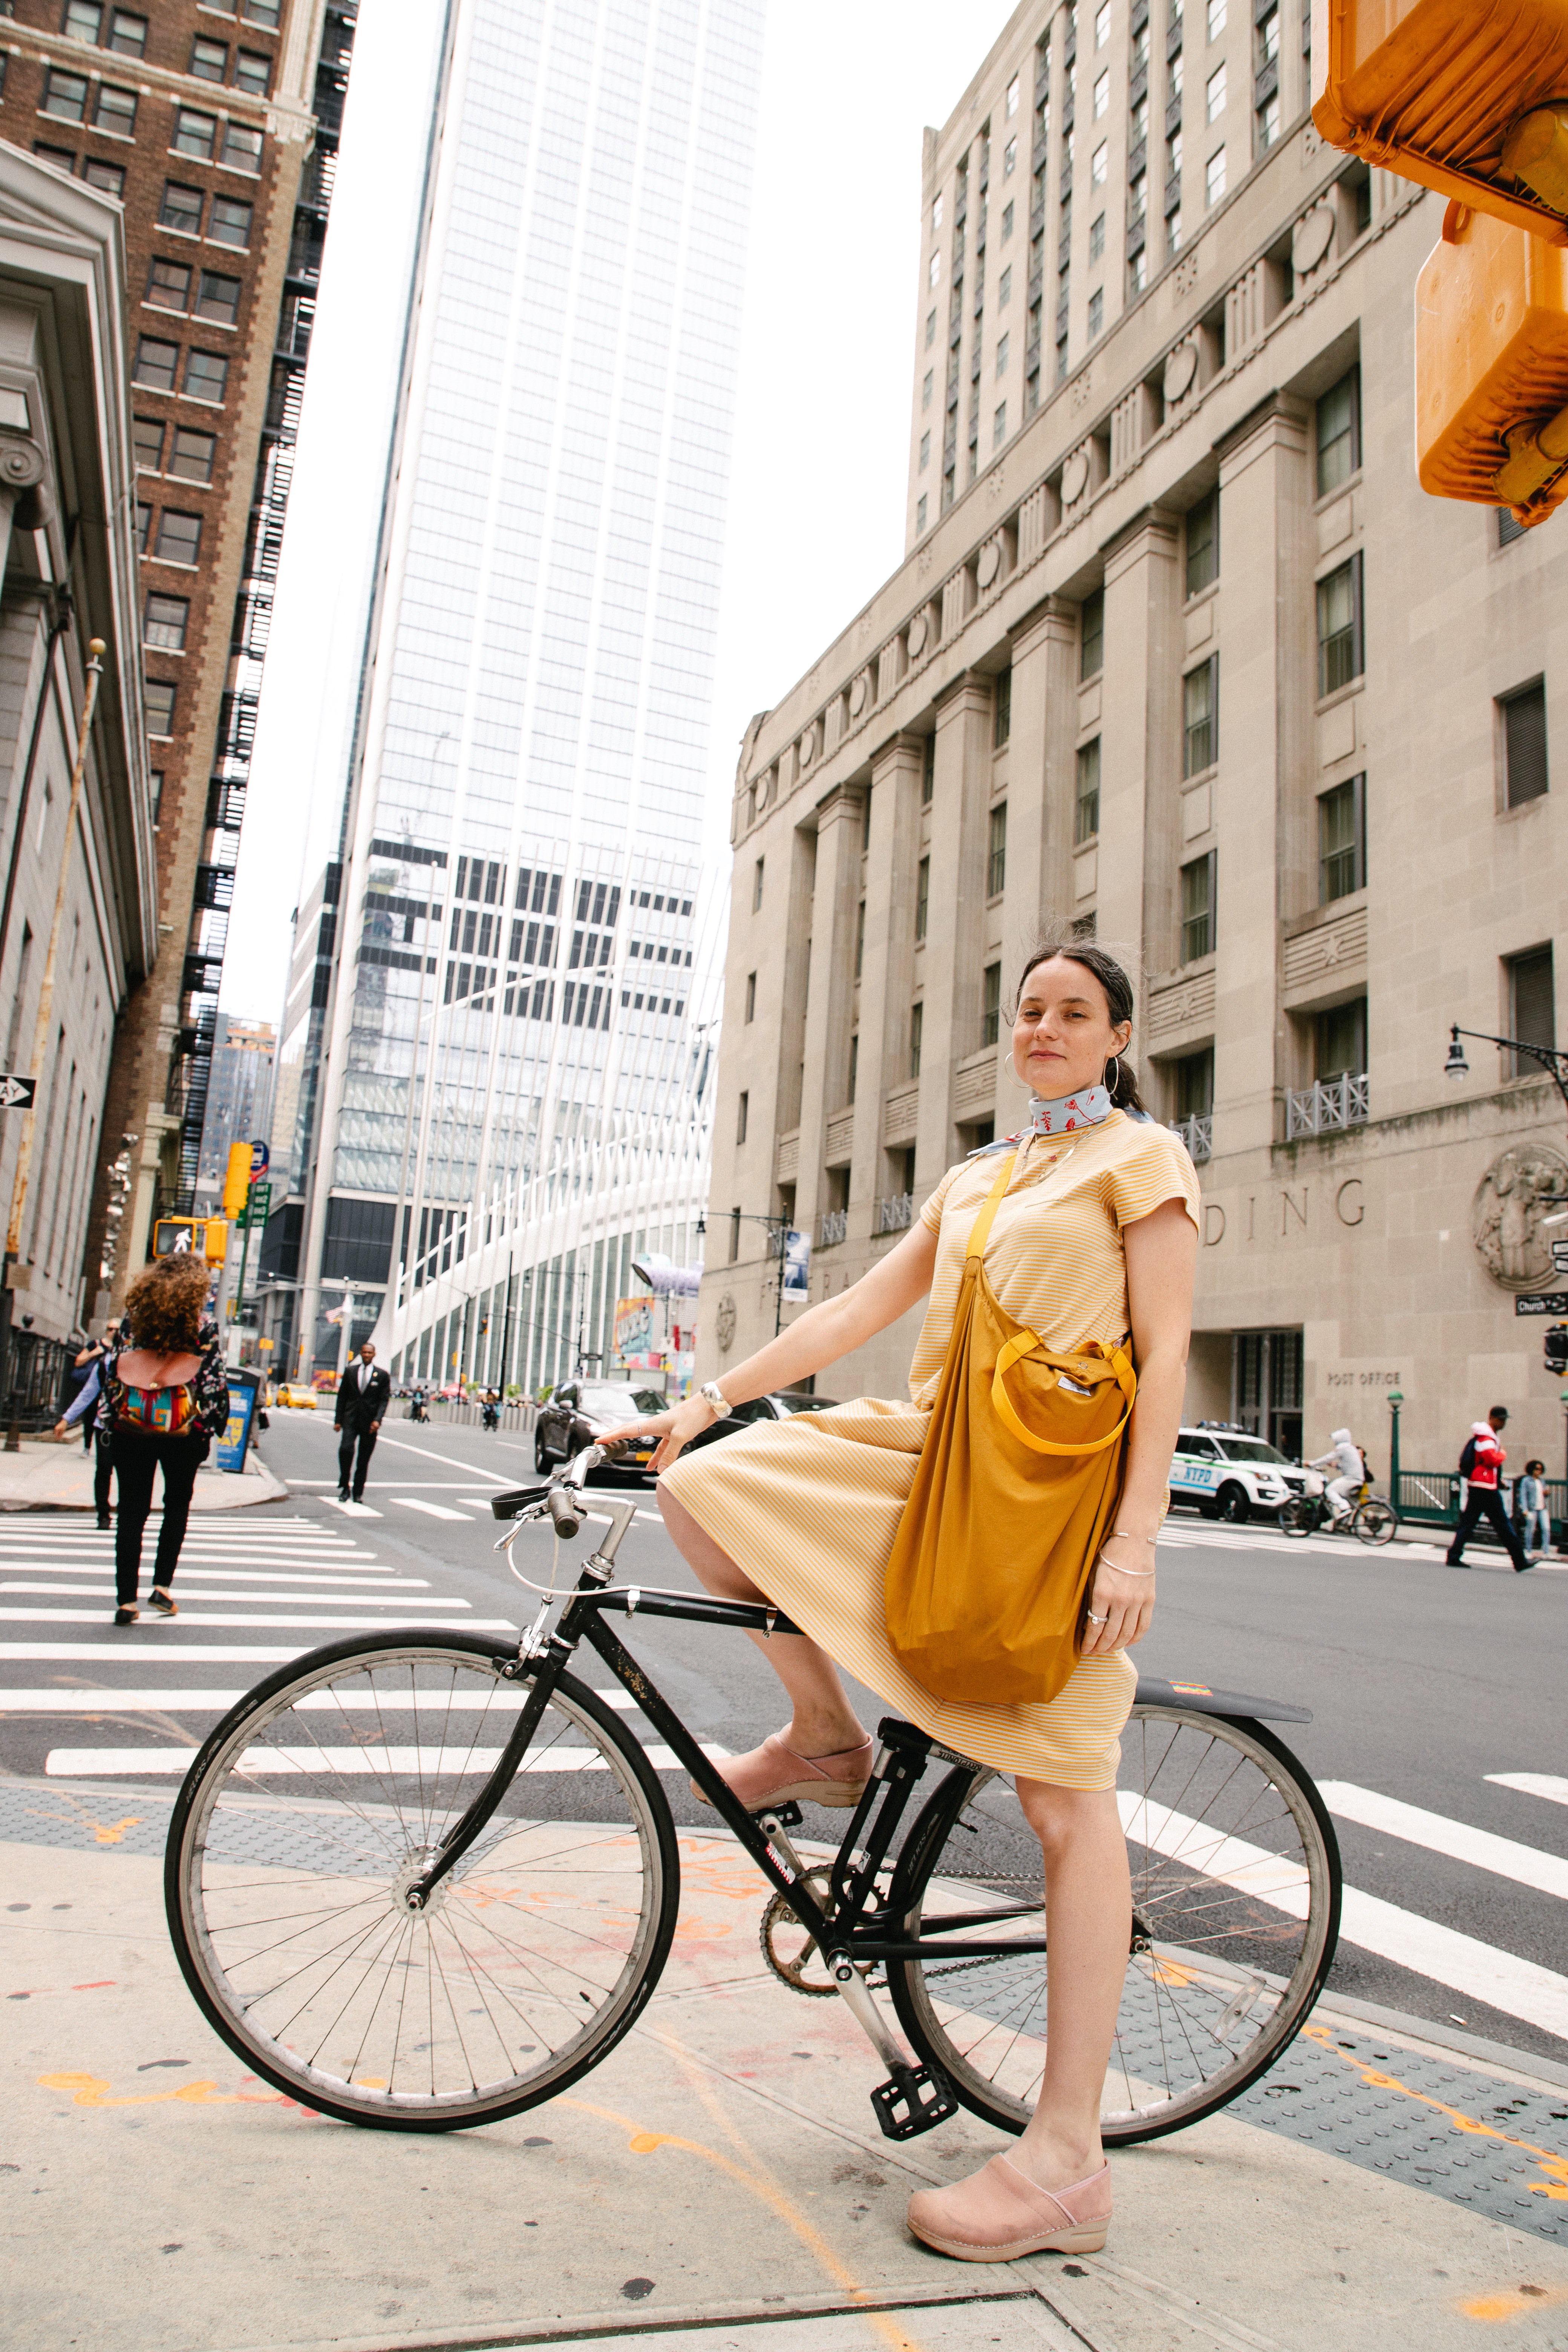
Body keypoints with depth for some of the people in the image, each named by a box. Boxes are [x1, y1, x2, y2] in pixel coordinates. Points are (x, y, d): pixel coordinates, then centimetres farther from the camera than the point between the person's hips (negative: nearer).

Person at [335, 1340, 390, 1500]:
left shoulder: (383, 1376, 4)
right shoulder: (350, 1372, 8)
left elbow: (384, 1400, 0)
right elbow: (342, 1396, 10)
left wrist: (378, 1420, -14)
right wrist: (338, 1420, 4)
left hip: (369, 1422, 0)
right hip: (351, 1419, 0)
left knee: (364, 1459, 4)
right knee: (345, 1449, -18)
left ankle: (358, 1493, 14)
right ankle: (344, 1487, -5)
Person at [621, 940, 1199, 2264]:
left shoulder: (1142, 1159, 3)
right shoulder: (978, 1179, 21)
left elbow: (1165, 1356, -6)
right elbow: (861, 1309, 15)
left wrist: (1135, 1540, -16)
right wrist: (711, 1396, 7)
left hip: (1053, 1487, -6)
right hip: (928, 1456, 7)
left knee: (1066, 1799, -6)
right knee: (703, 1485, -7)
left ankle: (1066, 2163, 5)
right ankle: (827, 1741, 10)